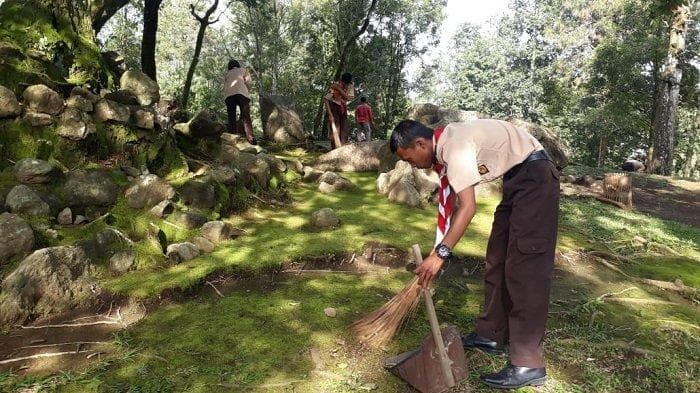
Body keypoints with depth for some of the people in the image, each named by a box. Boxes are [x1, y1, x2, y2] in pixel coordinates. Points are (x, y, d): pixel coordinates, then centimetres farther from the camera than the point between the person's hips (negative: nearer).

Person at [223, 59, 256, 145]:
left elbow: (225, 86, 19)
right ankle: (250, 137, -28)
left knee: (231, 117, 2)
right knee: (245, 116, -12)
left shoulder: (227, 74, 32)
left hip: (228, 95, 3)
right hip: (241, 92, -3)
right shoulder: (242, 70, 26)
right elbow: (248, 82, 15)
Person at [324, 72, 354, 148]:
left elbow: (348, 98, -25)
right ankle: (336, 150, -19)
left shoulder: (351, 87, -10)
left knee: (344, 130, 1)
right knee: (335, 129, -16)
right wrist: (330, 114, -26)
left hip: (343, 108, 5)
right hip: (333, 107, -5)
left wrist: (339, 89, -34)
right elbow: (326, 100, -20)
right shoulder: (334, 86, -21)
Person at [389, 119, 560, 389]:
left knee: (524, 267, -12)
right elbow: (448, 206, 11)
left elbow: (468, 207, -29)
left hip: (535, 176, -10)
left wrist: (440, 254, -27)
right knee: (497, 260, 13)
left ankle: (528, 364, -6)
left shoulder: (455, 146, -23)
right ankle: (492, 336, 23)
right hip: (517, 179, 10)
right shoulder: (443, 151, 8)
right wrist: (436, 255, 12)